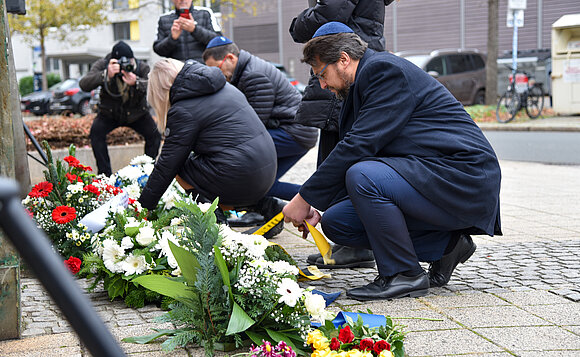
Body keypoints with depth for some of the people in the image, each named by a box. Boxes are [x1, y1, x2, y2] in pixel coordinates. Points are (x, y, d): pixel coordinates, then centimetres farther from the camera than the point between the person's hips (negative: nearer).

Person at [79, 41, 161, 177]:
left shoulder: (142, 67, -19)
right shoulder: (102, 65, -20)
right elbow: (84, 85, -35)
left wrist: (136, 82, -53)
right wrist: (106, 75, -51)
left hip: (136, 113, 1)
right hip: (109, 113, 0)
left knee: (154, 134, -18)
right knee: (96, 131, -25)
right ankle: (105, 174, -17)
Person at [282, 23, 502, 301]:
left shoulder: (385, 69, -13)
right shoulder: (361, 85, 16)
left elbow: (358, 146, -21)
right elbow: (356, 155, 17)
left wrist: (306, 198, -15)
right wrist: (319, 208, 6)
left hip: (464, 179, -10)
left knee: (362, 176, -30)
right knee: (335, 222, 3)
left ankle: (405, 275, -12)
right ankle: (444, 245, 8)